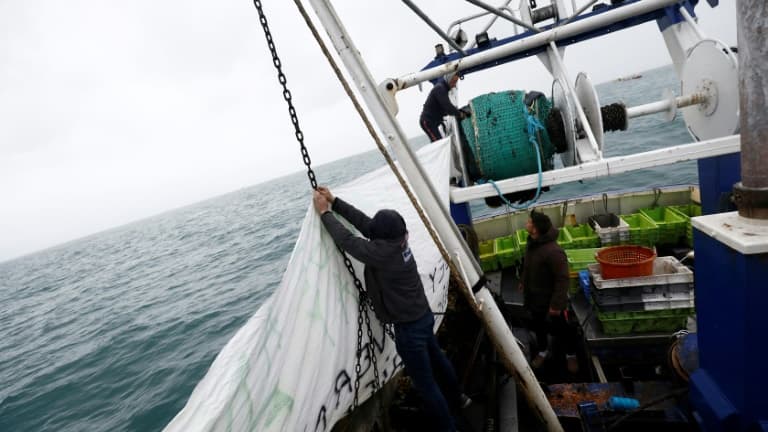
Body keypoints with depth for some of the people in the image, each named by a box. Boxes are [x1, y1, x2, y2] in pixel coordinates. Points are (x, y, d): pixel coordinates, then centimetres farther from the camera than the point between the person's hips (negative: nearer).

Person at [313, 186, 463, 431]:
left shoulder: (383, 252, -29)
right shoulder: (395, 240, -5)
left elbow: (347, 240, -23)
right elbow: (362, 221, -1)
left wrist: (325, 213, -13)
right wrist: (334, 202, -1)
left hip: (409, 326, -9)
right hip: (423, 316, 10)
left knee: (425, 384, 7)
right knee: (438, 361, 29)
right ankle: (455, 402, 51)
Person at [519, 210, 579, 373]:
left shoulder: (553, 251, -34)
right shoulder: (532, 242, -7)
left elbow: (562, 280, -28)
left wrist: (557, 304, -25)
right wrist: (523, 281, 22)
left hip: (550, 302, -7)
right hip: (534, 298, 7)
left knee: (559, 330, 16)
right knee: (538, 327, 25)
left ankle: (571, 355, 42)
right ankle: (542, 351, 50)